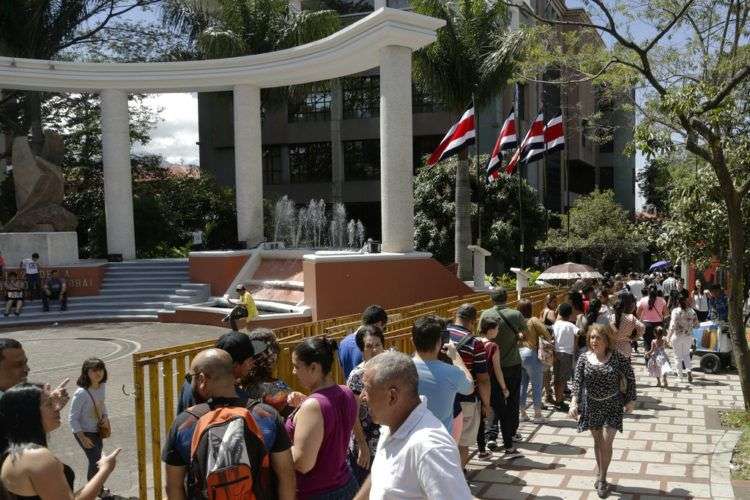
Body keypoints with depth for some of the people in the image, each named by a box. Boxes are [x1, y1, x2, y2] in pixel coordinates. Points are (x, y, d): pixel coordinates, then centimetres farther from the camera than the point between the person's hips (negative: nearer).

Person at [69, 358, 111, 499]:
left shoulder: (102, 386, -8)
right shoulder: (81, 393, -28)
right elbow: (72, 419, -21)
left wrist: (105, 417, -6)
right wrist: (82, 438, -21)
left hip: (98, 430, 7)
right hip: (84, 432, -7)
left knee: (97, 458, 17)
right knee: (96, 460, -7)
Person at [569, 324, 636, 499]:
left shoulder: (617, 358, -11)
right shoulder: (584, 359, -6)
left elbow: (630, 377, -1)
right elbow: (577, 381, -9)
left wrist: (630, 400, 0)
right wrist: (574, 402, -21)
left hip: (612, 406, -2)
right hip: (591, 406, 2)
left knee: (606, 443, -6)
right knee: (597, 441, 14)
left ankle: (602, 479, 9)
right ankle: (600, 473, 32)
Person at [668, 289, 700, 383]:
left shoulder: (676, 311, -15)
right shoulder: (691, 311, -3)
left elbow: (673, 326, -18)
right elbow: (696, 323, 3)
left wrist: (669, 337, -11)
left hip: (677, 336, -3)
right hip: (688, 336, 3)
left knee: (678, 357, 9)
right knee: (686, 355, 19)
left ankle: (680, 377, 13)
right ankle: (689, 370, -3)